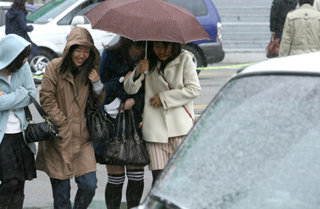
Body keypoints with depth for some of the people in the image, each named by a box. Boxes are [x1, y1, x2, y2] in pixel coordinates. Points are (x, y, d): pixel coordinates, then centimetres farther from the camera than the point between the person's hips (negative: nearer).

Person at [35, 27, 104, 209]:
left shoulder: (90, 71, 8)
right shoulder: (55, 67, -4)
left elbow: (98, 103, 14)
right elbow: (46, 98, -6)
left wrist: (98, 85, -7)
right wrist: (63, 123, -11)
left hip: (83, 138, 3)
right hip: (60, 138, -3)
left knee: (89, 185, -5)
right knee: (61, 189, 3)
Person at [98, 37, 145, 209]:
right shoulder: (110, 56, -3)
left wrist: (135, 100, -9)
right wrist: (122, 80, -16)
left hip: (136, 122, 3)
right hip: (112, 123, -3)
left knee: (137, 176, 2)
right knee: (115, 178, 0)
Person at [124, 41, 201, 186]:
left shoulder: (184, 59, 1)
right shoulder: (148, 62, 7)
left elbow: (194, 89, -3)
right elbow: (129, 89, 4)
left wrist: (164, 98, -6)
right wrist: (138, 72, -16)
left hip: (181, 125, -1)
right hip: (155, 127, 1)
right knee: (159, 177, -5)